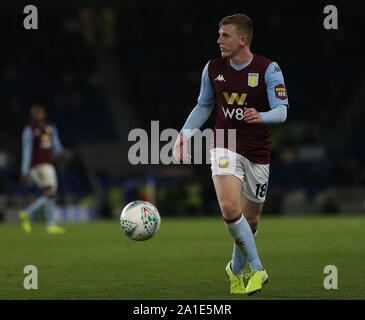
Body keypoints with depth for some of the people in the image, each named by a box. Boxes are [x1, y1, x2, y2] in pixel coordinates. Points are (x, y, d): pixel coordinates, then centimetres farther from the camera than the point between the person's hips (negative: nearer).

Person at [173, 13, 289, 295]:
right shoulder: (213, 69, 1)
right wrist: (185, 133, 1)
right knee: (230, 208, -22)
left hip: (258, 154, -1)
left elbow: (282, 111, -14)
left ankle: (237, 269, 37)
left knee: (250, 219, 10)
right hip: (225, 148, 1)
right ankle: (256, 269, -8)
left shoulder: (269, 69, -9)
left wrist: (261, 117, -36)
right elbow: (204, 106, 15)